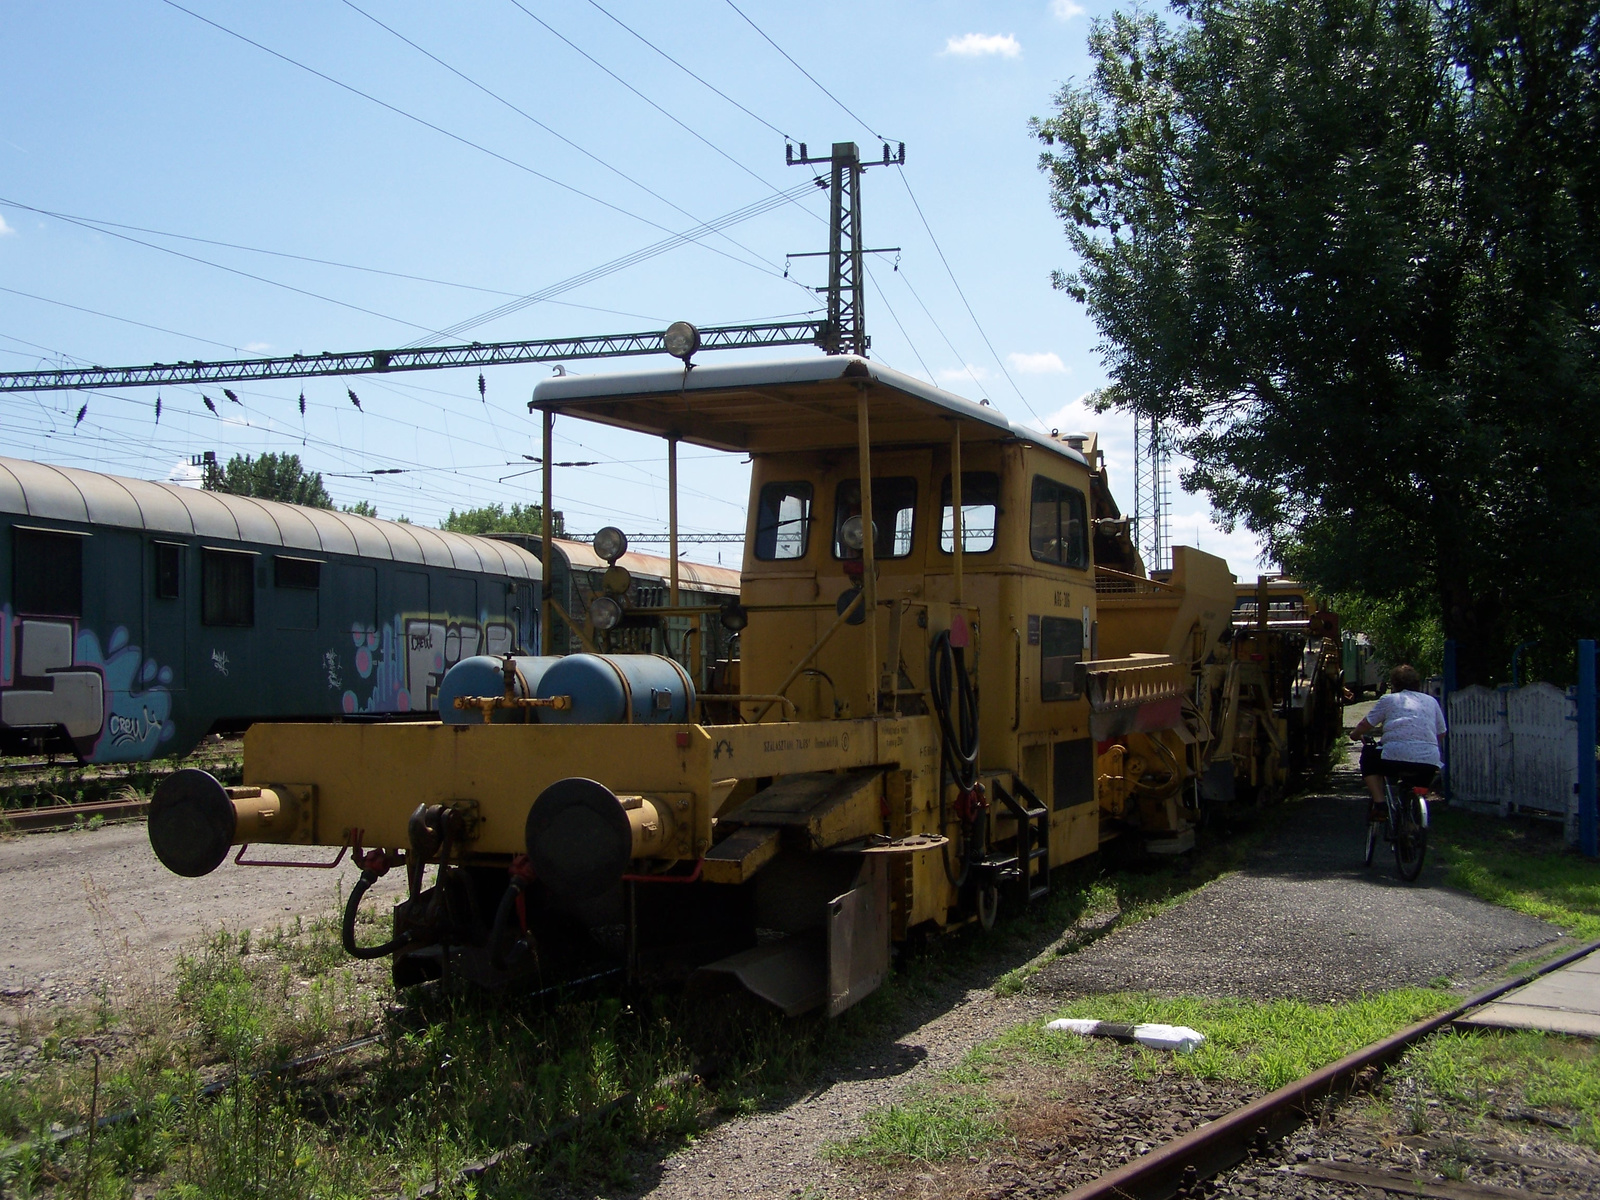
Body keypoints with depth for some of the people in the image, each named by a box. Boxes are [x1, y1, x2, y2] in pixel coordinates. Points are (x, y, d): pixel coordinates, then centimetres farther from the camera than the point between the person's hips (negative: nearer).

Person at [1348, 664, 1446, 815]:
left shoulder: (1388, 700, 14)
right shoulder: (1431, 701, 22)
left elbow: (1364, 726, 14)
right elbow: (1441, 734, 25)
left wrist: (1355, 735, 36)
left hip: (1397, 757, -4)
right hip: (1429, 763, 4)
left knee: (1369, 755, 26)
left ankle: (1379, 803, 12)